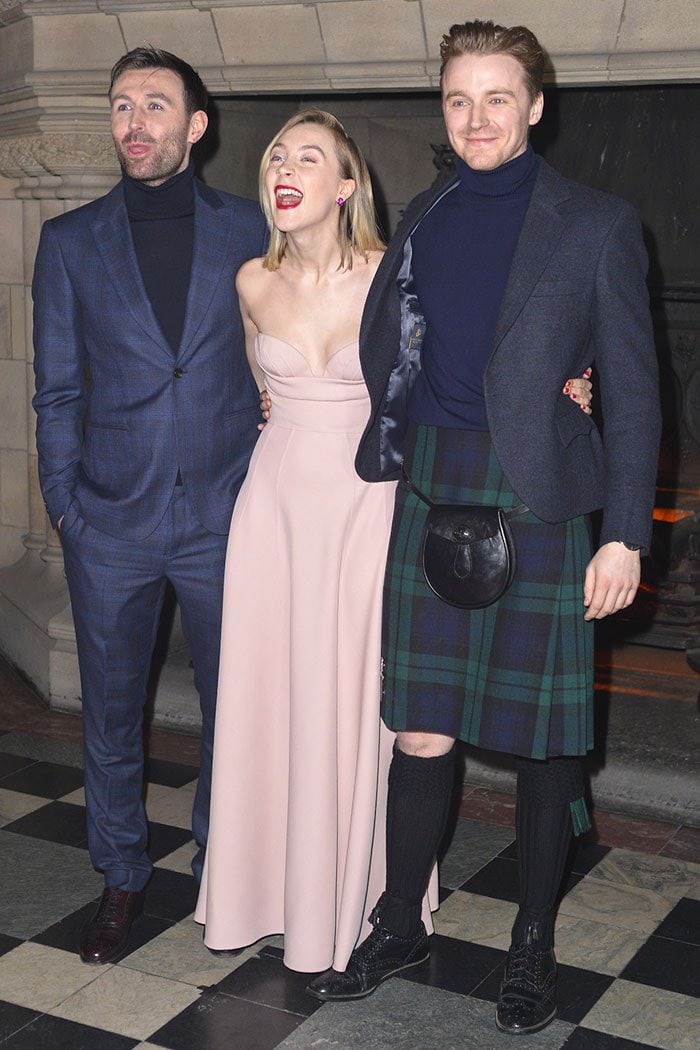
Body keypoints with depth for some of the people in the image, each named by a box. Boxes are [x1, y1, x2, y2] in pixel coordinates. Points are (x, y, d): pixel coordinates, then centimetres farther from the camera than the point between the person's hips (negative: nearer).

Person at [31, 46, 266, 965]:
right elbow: (58, 390, 6)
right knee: (111, 711, 11)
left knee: (235, 704, 11)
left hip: (224, 517, 0)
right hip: (111, 521, 1)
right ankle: (121, 878, 30)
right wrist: (65, 503, -1)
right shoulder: (71, 241, 5)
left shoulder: (249, 230, 3)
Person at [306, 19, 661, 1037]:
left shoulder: (596, 225, -1)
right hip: (431, 496, 3)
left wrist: (625, 534, -8)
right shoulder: (423, 219, 12)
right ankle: (400, 925, 26)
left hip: (543, 505, -3)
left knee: (544, 736, 7)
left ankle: (533, 944, 26)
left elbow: (632, 387, -3)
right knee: (421, 731, 7)